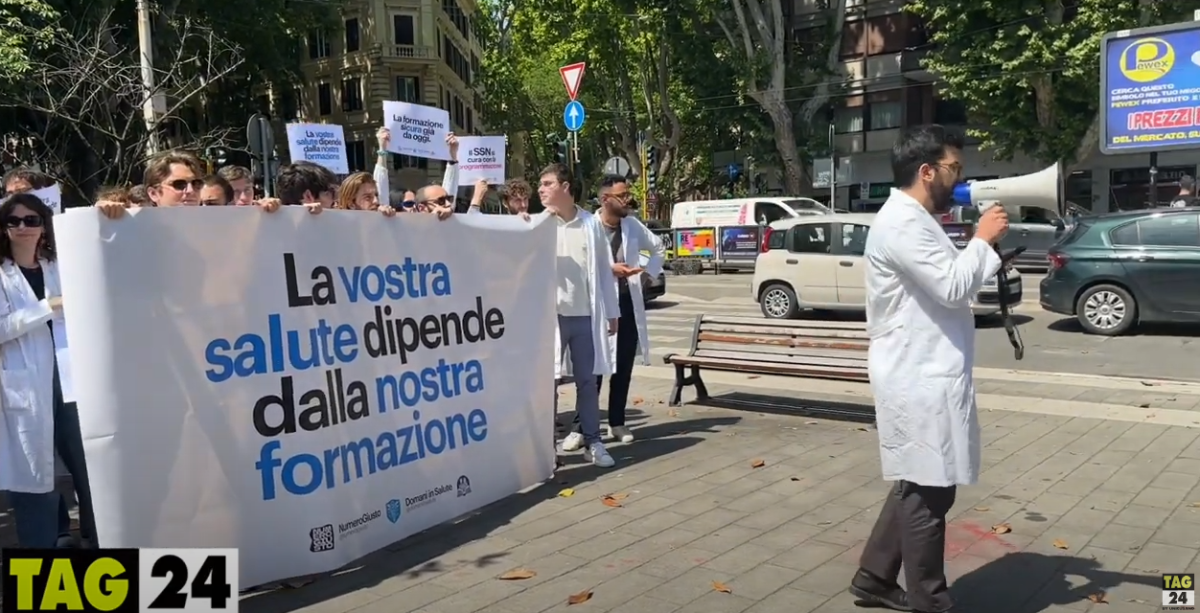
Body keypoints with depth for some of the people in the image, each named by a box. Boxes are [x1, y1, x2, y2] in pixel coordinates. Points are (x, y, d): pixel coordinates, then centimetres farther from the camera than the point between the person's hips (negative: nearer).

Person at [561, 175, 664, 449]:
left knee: (623, 369, 11)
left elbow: (659, 248, 22)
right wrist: (609, 268, -22)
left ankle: (617, 423, 22)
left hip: (628, 304, 5)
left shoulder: (633, 225, 7)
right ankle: (580, 427, 4)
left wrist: (648, 272, 8)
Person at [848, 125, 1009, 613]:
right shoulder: (901, 223, -18)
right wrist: (981, 239, -10)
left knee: (917, 487, 18)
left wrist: (988, 246, 12)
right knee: (928, 492, 0)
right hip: (918, 380, -11)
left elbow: (951, 285, 22)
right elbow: (952, 287, -22)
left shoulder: (916, 221, 17)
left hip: (927, 375, 11)